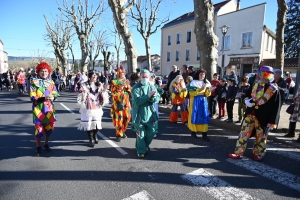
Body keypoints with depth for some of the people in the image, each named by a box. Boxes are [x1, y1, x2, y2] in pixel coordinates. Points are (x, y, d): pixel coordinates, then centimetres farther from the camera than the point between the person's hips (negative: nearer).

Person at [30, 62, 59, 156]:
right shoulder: (34, 82, -4)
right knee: (39, 128, -2)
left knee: (50, 126, 10)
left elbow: (55, 94, 6)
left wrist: (52, 97, -17)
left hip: (49, 108, 4)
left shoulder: (51, 82, 6)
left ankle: (46, 144, 32)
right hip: (38, 108, -3)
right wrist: (43, 98, -24)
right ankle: (38, 147, 19)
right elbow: (32, 97, -9)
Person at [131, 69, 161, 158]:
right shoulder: (136, 88, -9)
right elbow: (137, 101, -21)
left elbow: (158, 98, -5)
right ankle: (141, 150, 23)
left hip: (150, 114, 4)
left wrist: (153, 96, -26)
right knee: (140, 134, 3)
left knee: (151, 132, 13)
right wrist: (148, 95, -28)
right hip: (139, 115, -4)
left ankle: (145, 145, 41)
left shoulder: (152, 86, 4)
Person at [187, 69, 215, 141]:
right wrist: (200, 89, -22)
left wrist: (209, 90, -14)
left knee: (204, 117, 0)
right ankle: (193, 132, 16)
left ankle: (204, 134, 3)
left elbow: (206, 95, 6)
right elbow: (191, 93, -15)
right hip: (195, 101, -4)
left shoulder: (206, 82, 7)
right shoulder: (193, 82, -6)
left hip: (204, 101, 4)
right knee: (194, 116, 2)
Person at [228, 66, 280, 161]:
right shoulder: (254, 85, 5)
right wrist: (247, 100, -7)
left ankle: (258, 154, 28)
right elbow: (247, 95, 18)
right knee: (244, 133, 6)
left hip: (263, 117, -4)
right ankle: (238, 153, 14)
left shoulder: (274, 89, -8)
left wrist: (272, 121, -11)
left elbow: (276, 107, -8)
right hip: (250, 114, 4)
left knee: (261, 137, 11)